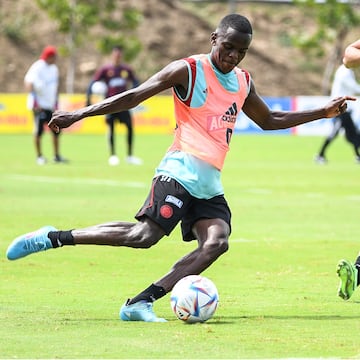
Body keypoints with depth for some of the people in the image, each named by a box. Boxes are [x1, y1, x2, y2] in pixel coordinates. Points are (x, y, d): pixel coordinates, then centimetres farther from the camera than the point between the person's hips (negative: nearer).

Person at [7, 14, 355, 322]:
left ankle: (140, 303, -21)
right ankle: (53, 238, -14)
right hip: (180, 170, -7)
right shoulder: (188, 70, -2)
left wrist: (323, 112, 30)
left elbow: (269, 120, 35)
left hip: (210, 183, 7)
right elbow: (132, 97, -4)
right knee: (146, 234, -24)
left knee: (217, 242, -19)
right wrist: (79, 114, -10)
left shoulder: (243, 82, 19)